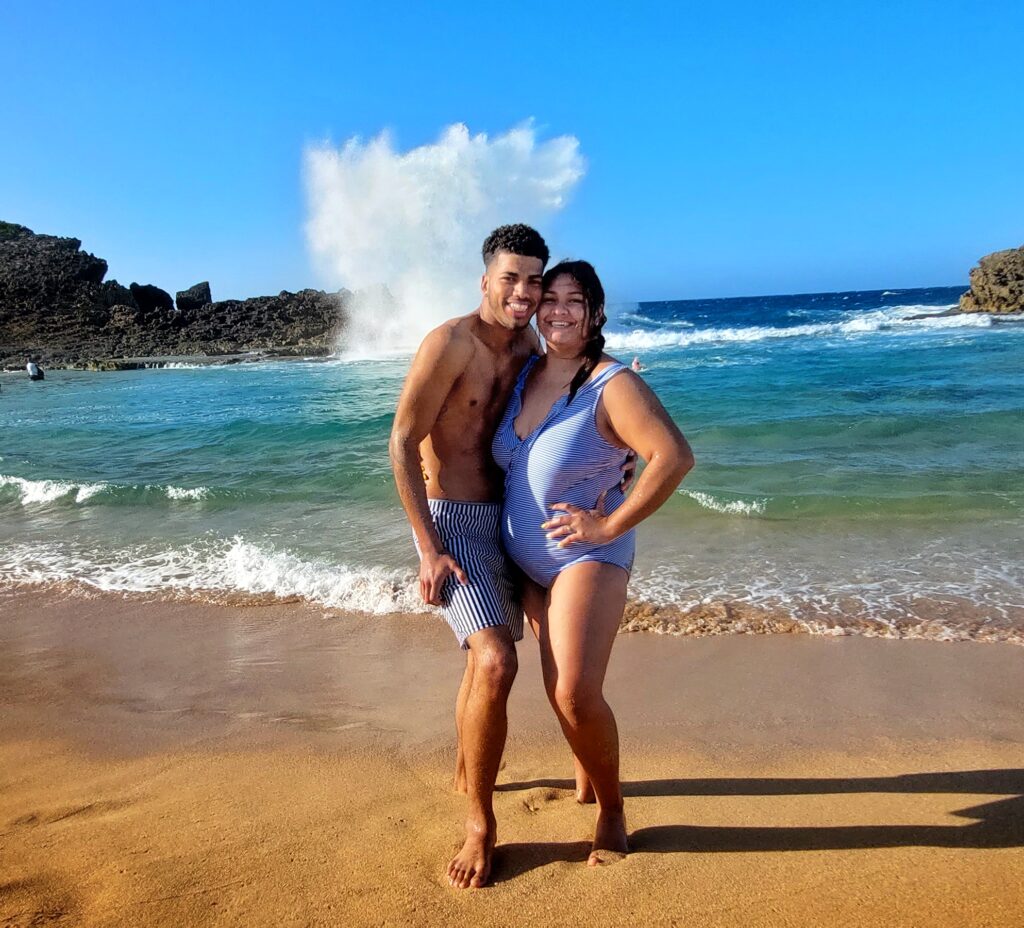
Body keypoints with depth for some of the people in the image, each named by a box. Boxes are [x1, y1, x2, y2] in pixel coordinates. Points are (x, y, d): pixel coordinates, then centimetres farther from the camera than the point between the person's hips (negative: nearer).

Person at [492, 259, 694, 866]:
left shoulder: (613, 385, -18)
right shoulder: (527, 373, 4)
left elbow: (676, 456, -27)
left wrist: (611, 525, -22)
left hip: (588, 556, -6)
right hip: (529, 560, 7)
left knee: (578, 693, -13)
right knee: (559, 689, 15)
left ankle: (612, 810, 12)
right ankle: (585, 780, 39)